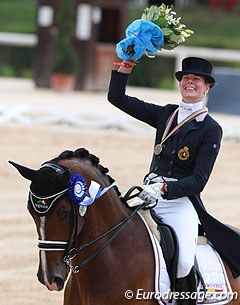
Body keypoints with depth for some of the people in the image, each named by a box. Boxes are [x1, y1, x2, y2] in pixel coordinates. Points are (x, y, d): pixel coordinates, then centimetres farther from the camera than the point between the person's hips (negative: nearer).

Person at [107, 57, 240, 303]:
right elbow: (117, 98, 17)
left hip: (182, 200, -4)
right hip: (150, 196, 5)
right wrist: (127, 64, 5)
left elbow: (199, 180, -7)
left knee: (184, 262, -27)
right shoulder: (166, 114, 16)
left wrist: (165, 188, -22)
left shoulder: (211, 129, 2)